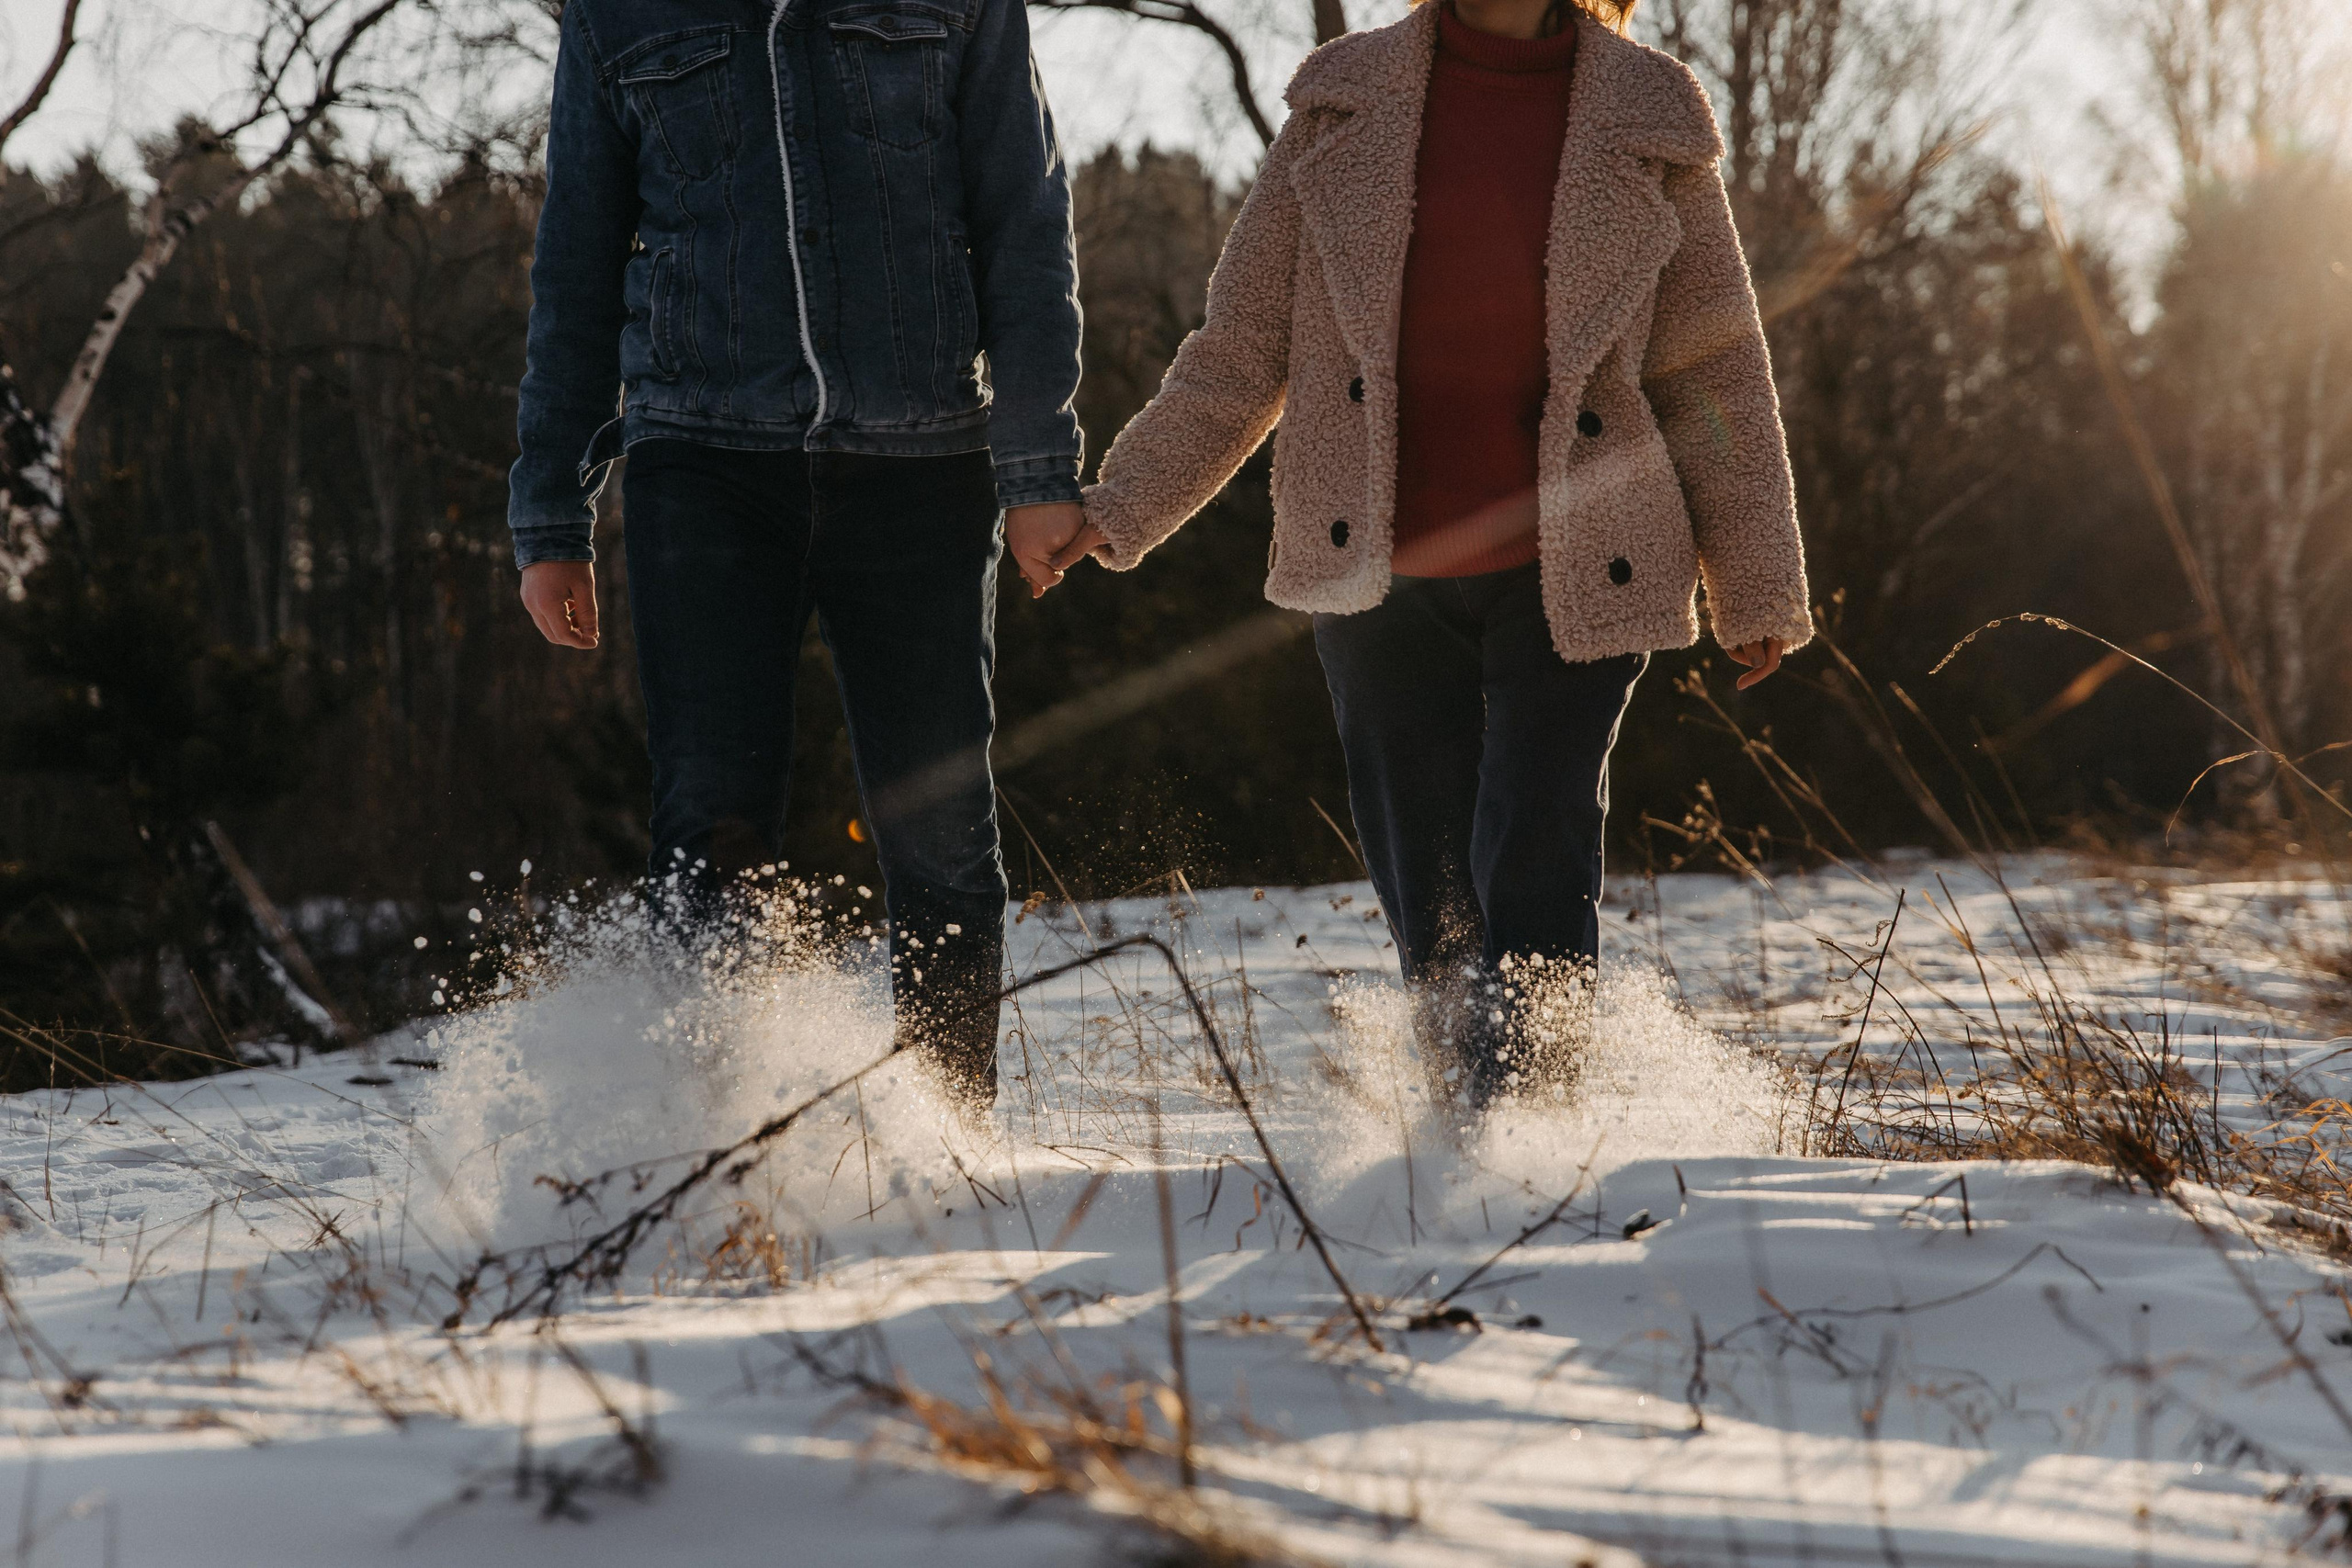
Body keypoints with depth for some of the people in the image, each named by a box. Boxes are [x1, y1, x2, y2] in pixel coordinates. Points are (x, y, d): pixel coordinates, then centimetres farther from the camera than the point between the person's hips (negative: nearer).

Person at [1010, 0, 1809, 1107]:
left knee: (1531, 881, -14)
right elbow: (1242, 349, 7)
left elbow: (1713, 375, 6)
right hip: (1380, 577, 2)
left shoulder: (1648, 123, 1)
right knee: (1431, 902, 8)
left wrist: (1757, 592, 7)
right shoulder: (1343, 107, 4)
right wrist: (1112, 509, -1)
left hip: (1571, 577, -2)